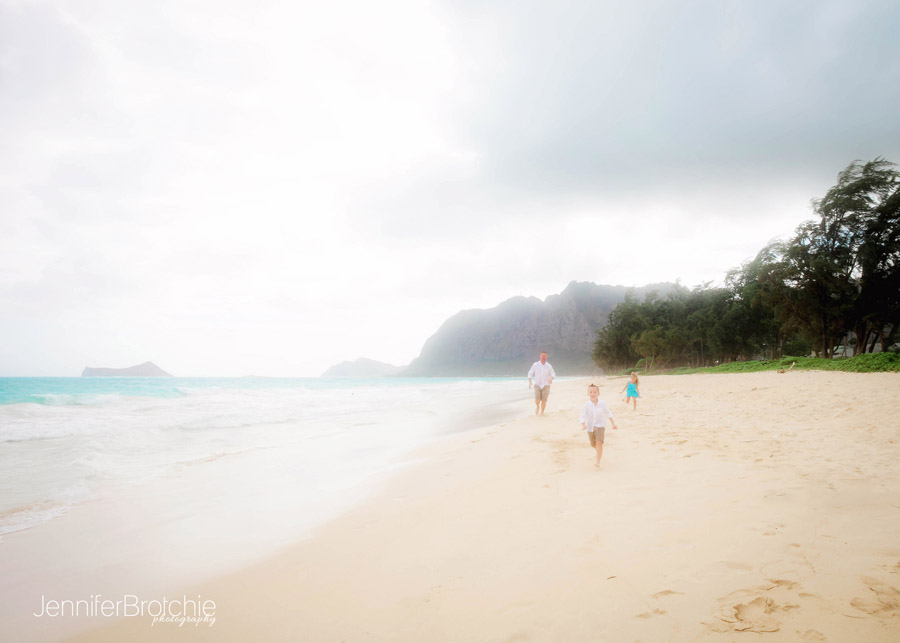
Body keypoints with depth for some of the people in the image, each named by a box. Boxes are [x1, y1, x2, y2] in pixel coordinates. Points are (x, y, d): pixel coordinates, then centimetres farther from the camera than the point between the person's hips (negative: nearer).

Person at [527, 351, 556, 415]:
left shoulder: (549, 366, 2)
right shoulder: (535, 365, 0)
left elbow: (553, 374, 7)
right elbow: (530, 374, 5)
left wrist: (551, 379, -16)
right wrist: (529, 382, -9)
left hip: (546, 386, 1)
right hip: (537, 385, -1)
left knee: (544, 401, -3)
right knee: (537, 401, -12)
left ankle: (542, 412, 17)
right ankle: (537, 406, 22)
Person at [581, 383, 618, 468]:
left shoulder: (602, 403, -9)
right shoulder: (586, 405, -12)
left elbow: (608, 413, 6)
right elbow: (583, 416, -10)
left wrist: (613, 423, 11)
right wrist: (583, 425, -27)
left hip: (600, 425, -2)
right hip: (590, 426, 2)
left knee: (599, 442, -22)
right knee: (593, 445, 16)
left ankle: (598, 461, -19)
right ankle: (599, 452, 52)